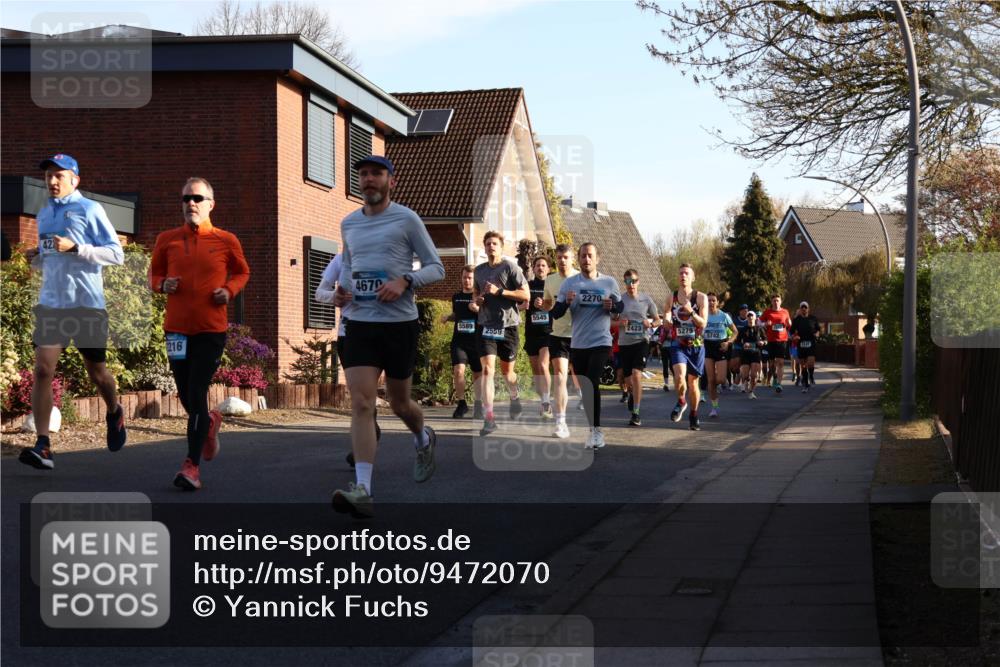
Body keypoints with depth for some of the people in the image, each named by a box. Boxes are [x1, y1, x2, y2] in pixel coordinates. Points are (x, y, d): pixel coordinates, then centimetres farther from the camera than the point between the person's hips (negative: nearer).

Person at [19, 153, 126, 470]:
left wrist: (75, 247, -19)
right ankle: (42, 446, -13)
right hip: (50, 303, 4)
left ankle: (114, 414, 41)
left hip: (86, 302, -4)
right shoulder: (44, 214, 15)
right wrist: (35, 257, 4)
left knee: (96, 372, 10)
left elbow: (116, 253, -9)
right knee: (43, 370, -11)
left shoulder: (89, 210, -4)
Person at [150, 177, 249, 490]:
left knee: (196, 394, -9)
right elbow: (154, 273, 17)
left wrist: (230, 290, -4)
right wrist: (162, 284, -6)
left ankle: (192, 466, -6)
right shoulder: (167, 239, 5)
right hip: (177, 328, 3)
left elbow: (242, 272, 15)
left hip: (211, 328, -3)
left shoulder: (226, 241, 0)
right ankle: (209, 422, 45)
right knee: (186, 396, 10)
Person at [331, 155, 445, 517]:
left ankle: (424, 438, 46)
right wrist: (341, 289, 7)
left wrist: (404, 281, -18)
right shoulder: (348, 223, 11)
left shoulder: (406, 219, -2)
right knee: (360, 403, -12)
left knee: (399, 403, 11)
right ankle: (363, 489, -18)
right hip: (359, 323, 3)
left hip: (400, 323, -3)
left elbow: (436, 267, -1)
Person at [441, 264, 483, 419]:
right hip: (459, 341, 2)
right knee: (458, 370, -16)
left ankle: (478, 406, 21)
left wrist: (477, 309, -19)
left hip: (477, 341, -2)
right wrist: (447, 317, 8)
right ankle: (461, 403, -1)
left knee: (478, 373, 7)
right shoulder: (456, 297, 12)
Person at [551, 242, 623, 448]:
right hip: (577, 344, 3)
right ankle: (592, 427, 23)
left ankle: (596, 430, -12)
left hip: (601, 342, -3)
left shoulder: (609, 282, 0)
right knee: (584, 387, 10)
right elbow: (555, 314, 0)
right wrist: (566, 302, -20)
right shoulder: (569, 283, 1)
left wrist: (612, 306, -10)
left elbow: (620, 307, 13)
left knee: (592, 384, -17)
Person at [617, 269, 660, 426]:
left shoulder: (646, 299, 2)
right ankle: (632, 394, 48)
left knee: (636, 375, -19)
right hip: (624, 343, 2)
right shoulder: (619, 299, 1)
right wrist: (619, 322, -13)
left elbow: (657, 319, 11)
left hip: (641, 341, -2)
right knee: (628, 379, 11)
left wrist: (650, 323, -11)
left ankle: (635, 413, -16)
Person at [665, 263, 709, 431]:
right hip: (678, 345, 0)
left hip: (696, 345, 0)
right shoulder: (672, 297, 4)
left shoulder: (700, 298, -3)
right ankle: (681, 401, 6)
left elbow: (703, 324, -9)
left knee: (693, 381, 7)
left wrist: (691, 311, -22)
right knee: (679, 376, -23)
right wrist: (667, 321, -3)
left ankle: (694, 415, 24)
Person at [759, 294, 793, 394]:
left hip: (782, 340, 0)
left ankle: (778, 383, -13)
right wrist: (766, 324, -13)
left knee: (781, 362, -10)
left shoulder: (785, 312, 9)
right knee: (772, 361, 9)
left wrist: (789, 323, -4)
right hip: (771, 340, 0)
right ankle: (774, 377, 37)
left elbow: (789, 325, 20)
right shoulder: (767, 312, 5)